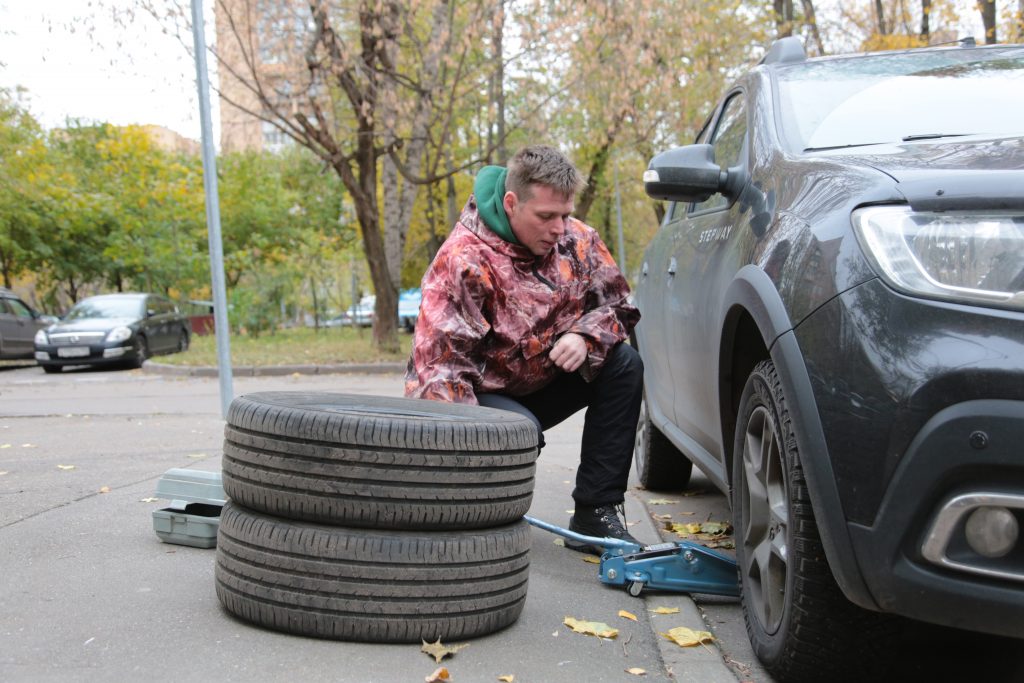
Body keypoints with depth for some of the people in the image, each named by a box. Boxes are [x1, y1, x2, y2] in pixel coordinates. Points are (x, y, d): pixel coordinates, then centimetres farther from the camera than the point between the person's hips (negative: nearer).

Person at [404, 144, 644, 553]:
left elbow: (615, 303, 4)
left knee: (624, 364, -13)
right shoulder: (465, 258, -24)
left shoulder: (577, 240, -5)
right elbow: (440, 359, -30)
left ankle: (595, 515, -13)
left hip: (542, 385, 7)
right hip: (483, 394, -6)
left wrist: (584, 336, -19)